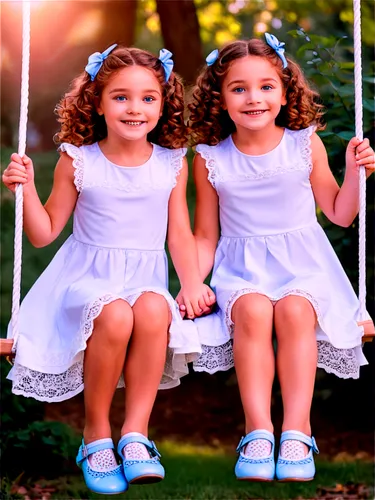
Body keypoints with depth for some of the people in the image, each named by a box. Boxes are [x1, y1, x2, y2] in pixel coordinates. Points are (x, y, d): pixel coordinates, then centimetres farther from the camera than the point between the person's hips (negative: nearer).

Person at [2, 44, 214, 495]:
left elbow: (179, 233, 8)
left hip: (145, 278, 2)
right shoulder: (78, 161, 0)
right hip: (88, 274, -1)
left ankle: (135, 432, -22)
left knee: (154, 311, -35)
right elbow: (44, 233, 4)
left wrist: (193, 283, -7)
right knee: (115, 317, -35)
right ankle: (96, 434, -13)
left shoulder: (172, 164, 4)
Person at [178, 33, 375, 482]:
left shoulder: (305, 145, 0)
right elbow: (206, 235, 8)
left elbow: (339, 214, 10)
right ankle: (257, 428, -27)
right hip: (241, 265, 0)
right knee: (252, 311, -31)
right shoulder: (210, 158, 1)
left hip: (302, 260, 0)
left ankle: (297, 428, -27)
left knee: (294, 310, -31)